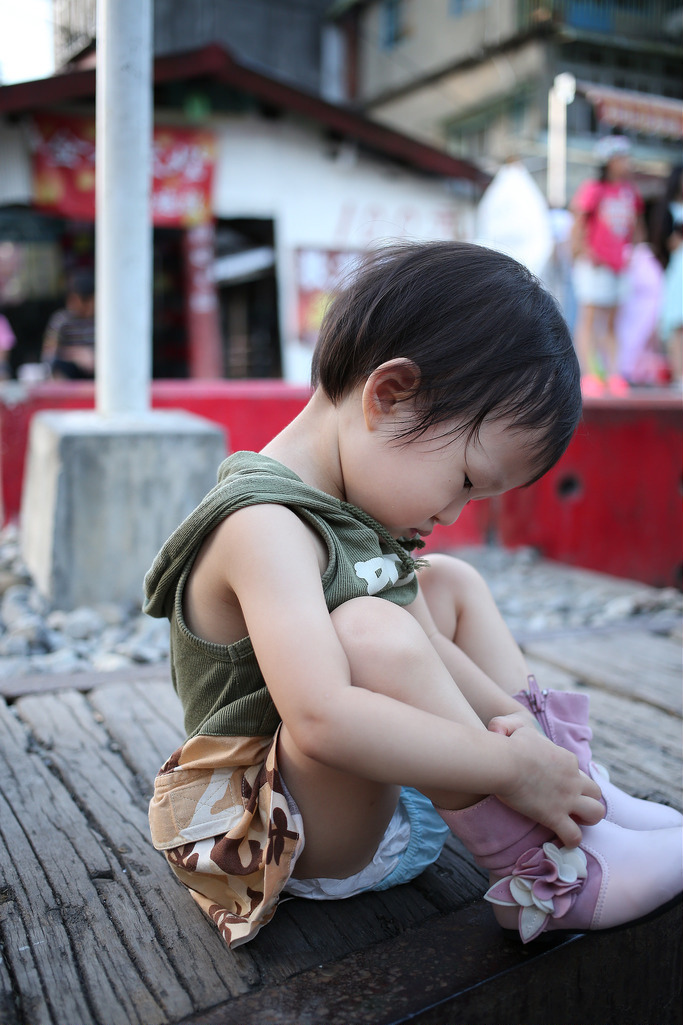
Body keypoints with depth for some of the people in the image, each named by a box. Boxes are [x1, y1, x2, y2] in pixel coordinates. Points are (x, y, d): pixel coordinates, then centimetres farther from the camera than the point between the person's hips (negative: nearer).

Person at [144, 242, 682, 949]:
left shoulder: (344, 515, 3)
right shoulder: (264, 527, -27)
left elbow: (427, 649, 10)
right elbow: (321, 717, -41)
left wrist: (506, 714, -7)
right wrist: (509, 766, -33)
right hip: (297, 842, -10)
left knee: (448, 581, 11)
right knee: (371, 634, -35)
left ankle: (579, 789, 6)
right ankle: (548, 872, -19)